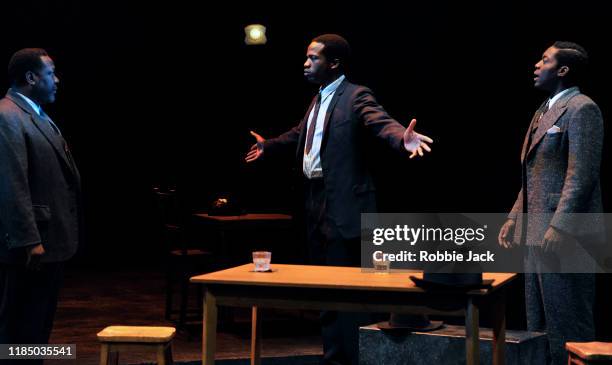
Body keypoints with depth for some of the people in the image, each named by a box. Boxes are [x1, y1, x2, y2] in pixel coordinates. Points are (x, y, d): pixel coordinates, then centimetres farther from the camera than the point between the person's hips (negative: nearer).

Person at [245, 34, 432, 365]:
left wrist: (403, 139, -51)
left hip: (342, 204, -9)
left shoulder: (356, 96, -12)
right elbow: (299, 135, 30)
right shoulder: (319, 100, 14)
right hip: (316, 200, 9)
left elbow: (381, 123, -30)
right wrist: (268, 146, 45)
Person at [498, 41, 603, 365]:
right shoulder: (545, 110, 20)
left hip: (562, 233, -10)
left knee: (566, 325, -6)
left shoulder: (581, 109, -10)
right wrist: (514, 218, 17)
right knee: (539, 322, 14)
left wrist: (560, 227, -24)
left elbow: (581, 174, -18)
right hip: (536, 231, 10)